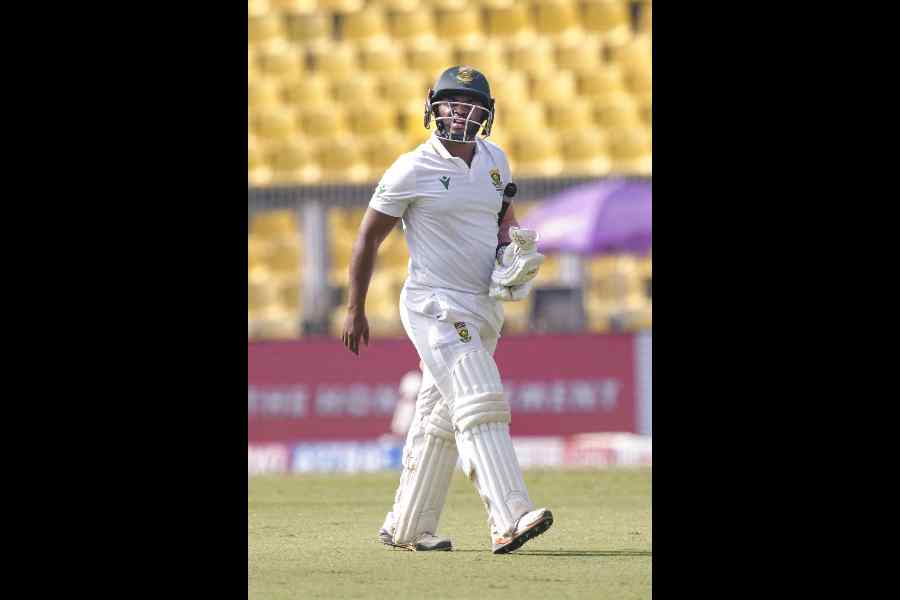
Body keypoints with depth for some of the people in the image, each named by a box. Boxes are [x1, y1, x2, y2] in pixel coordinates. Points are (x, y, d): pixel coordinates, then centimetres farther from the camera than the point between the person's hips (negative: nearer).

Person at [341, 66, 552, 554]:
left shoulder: (495, 160, 9)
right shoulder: (411, 171, -9)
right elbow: (368, 238, -3)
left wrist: (514, 249, 1)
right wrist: (354, 310, -3)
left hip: (484, 308, 7)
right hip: (435, 307, -7)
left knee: (441, 420, 13)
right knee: (478, 404, -20)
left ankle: (405, 527, 23)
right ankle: (509, 522, -29)